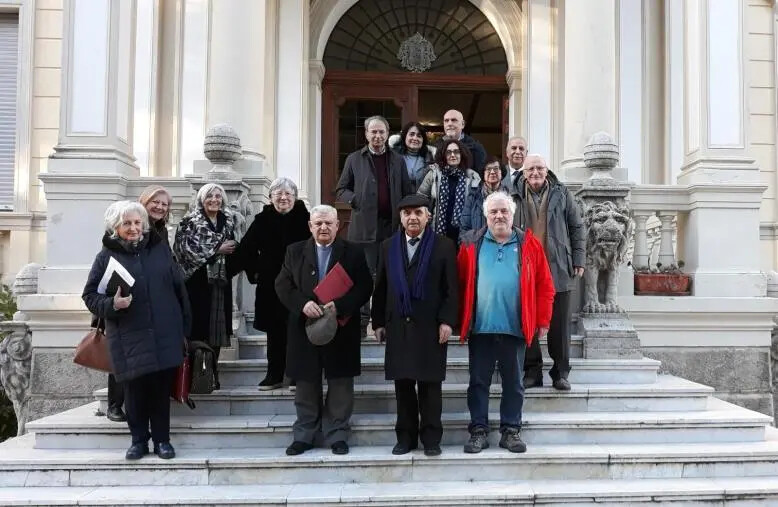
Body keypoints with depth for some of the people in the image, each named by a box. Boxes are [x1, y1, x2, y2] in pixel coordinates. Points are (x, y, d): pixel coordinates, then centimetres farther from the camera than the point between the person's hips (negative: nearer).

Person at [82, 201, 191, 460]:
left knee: (161, 388, 5)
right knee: (135, 390, 3)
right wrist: (112, 304, -17)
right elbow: (90, 296, 3)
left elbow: (179, 287, 10)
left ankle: (162, 439, 19)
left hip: (165, 334, 2)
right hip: (129, 338, -1)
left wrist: (185, 325, 8)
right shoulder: (107, 256, 2)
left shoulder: (160, 249, 8)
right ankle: (139, 439, 21)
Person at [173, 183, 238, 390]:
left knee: (217, 325, 4)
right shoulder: (190, 221, 0)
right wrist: (217, 249, -12)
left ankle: (213, 373, 13)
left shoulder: (228, 220, 14)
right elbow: (187, 248, -11)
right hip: (197, 280, -4)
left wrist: (231, 251, -1)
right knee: (199, 325, -6)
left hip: (220, 280, 4)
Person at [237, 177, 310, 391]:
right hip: (271, 287, 2)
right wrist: (254, 272, 6)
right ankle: (274, 375, 18)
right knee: (275, 331, 9)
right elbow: (245, 249, 11)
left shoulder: (305, 218, -3)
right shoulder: (262, 220, 3)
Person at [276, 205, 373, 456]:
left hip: (341, 329, -1)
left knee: (340, 385, 5)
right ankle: (304, 435, 22)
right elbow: (283, 285, 2)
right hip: (304, 329, 1)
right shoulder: (295, 251, 8)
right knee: (306, 386, 10)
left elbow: (364, 287, -4)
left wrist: (340, 305, -19)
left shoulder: (353, 252, 3)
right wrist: (302, 303, -16)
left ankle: (337, 435, 18)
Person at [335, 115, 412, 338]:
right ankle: (361, 321, 10)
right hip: (364, 226, -2)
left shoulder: (398, 161, 12)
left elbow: (407, 193, 12)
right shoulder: (354, 159, 6)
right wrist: (356, 200, -11)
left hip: (392, 226, 2)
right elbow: (341, 190, 8)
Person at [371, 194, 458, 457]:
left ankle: (431, 438, 12)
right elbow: (380, 288, 12)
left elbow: (451, 288, -2)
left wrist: (447, 321, -10)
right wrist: (378, 322, 7)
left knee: (430, 384, 2)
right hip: (397, 326, 3)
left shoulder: (444, 246, 2)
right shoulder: (388, 247, 13)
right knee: (402, 383, 6)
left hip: (430, 326, -3)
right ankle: (405, 437, 17)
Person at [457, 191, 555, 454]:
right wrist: (459, 320, 0)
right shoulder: (471, 244, 4)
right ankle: (478, 431, 18)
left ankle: (511, 431, 22)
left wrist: (542, 321, 0)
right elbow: (460, 284, 4)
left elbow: (544, 285, 4)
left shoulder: (529, 244, 5)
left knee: (513, 383, 10)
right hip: (479, 327, 0)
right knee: (479, 382, 7)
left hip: (515, 328, 0)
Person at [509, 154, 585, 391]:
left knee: (560, 324, 4)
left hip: (557, 268, 0)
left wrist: (578, 260, 4)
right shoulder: (515, 197, 5)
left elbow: (577, 228, 9)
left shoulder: (562, 194, 6)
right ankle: (532, 371, 16)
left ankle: (561, 372, 16)